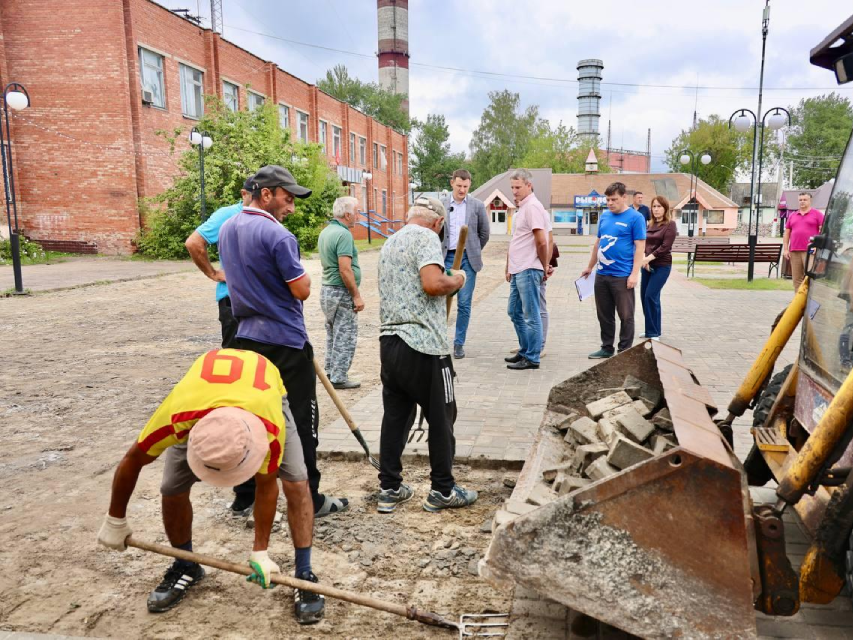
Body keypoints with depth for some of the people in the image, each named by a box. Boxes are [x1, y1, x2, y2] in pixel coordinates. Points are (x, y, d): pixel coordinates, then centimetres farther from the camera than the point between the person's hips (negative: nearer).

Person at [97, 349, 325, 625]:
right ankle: (185, 568, 18)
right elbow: (131, 462, -21)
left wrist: (260, 552, -16)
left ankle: (304, 576, -1)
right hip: (201, 399, 2)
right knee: (173, 489, -9)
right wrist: (115, 521, -7)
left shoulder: (271, 426, -43)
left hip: (264, 397, -1)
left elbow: (266, 486, -24)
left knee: (296, 482, -17)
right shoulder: (178, 415, -42)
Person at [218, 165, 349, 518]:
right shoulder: (277, 236, -18)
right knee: (301, 421, 3)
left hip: (247, 337, 8)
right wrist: (300, 271, 6)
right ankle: (309, 499, 12)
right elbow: (302, 290, -15)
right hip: (285, 340, -8)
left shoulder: (227, 230, 9)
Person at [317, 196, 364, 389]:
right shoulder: (343, 234, -19)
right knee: (345, 337, -1)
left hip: (327, 288, 9)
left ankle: (330, 372, 26)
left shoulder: (325, 232, 10)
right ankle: (339, 378, 3)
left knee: (333, 334, 18)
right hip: (341, 293, -9)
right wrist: (357, 296, -18)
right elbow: (345, 270, -24)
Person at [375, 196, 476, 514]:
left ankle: (389, 489, 19)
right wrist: (456, 281, -3)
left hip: (389, 341, 8)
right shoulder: (426, 238, -7)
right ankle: (442, 491, 15)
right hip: (424, 345, -8)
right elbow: (433, 283, -22)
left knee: (395, 417, 13)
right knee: (441, 418, 5)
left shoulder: (390, 243, 19)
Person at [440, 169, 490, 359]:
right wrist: (440, 253, 9)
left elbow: (484, 233, 11)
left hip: (468, 259, -1)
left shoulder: (478, 205, 2)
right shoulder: (442, 205, 5)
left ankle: (459, 343, 10)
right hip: (447, 257, 1)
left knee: (464, 303, 0)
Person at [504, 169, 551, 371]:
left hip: (528, 270, -10)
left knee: (531, 315, -3)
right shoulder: (522, 208, 18)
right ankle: (525, 351, 28)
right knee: (515, 312, 17)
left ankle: (532, 358, 5)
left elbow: (542, 242, -18)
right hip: (518, 271, 10)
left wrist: (544, 267, -6)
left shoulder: (532, 207, -13)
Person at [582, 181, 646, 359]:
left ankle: (625, 351, 13)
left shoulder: (635, 217, -6)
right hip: (601, 274, 6)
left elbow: (640, 247, -10)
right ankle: (607, 348, 25)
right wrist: (589, 267, 20)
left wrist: (634, 274, -16)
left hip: (622, 276, -6)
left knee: (625, 315, 3)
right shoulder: (604, 216, 11)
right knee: (604, 314, 13)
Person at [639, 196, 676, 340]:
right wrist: (645, 260, -10)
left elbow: (665, 246, -15)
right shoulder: (650, 224, 12)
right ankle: (651, 330, 19)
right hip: (647, 265, 7)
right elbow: (646, 243, 7)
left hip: (662, 266, -7)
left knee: (651, 296, -12)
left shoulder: (670, 224, -6)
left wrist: (649, 258, -18)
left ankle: (654, 333, -3)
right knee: (644, 297, 6)